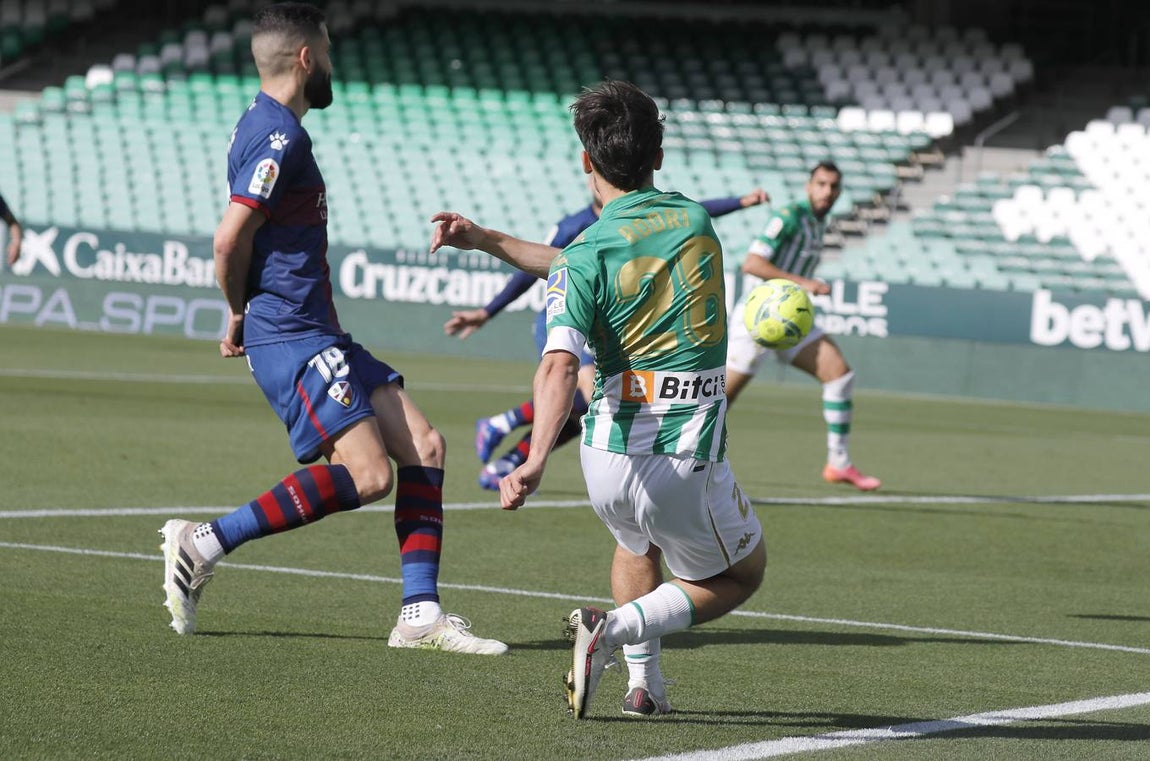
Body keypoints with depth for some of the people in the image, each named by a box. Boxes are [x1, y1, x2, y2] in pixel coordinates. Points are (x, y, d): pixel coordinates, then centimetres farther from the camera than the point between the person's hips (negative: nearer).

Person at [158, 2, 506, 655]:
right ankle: (205, 543, -12)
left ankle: (422, 614, 0)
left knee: (424, 446, 3)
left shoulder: (272, 130, 19)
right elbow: (231, 239, -20)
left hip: (317, 332, 10)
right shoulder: (279, 137, -13)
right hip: (291, 338, -10)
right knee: (368, 474, -19)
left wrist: (246, 318, 15)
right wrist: (242, 313, -4)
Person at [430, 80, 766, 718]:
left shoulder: (585, 258, -8)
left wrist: (535, 464, -33)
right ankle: (618, 629, -2)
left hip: (608, 455, 1)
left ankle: (644, 682, 26)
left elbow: (559, 366, -24)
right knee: (740, 577, 22)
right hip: (688, 465, -1)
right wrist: (487, 241, 17)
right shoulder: (695, 221, 4)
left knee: (637, 545, 36)